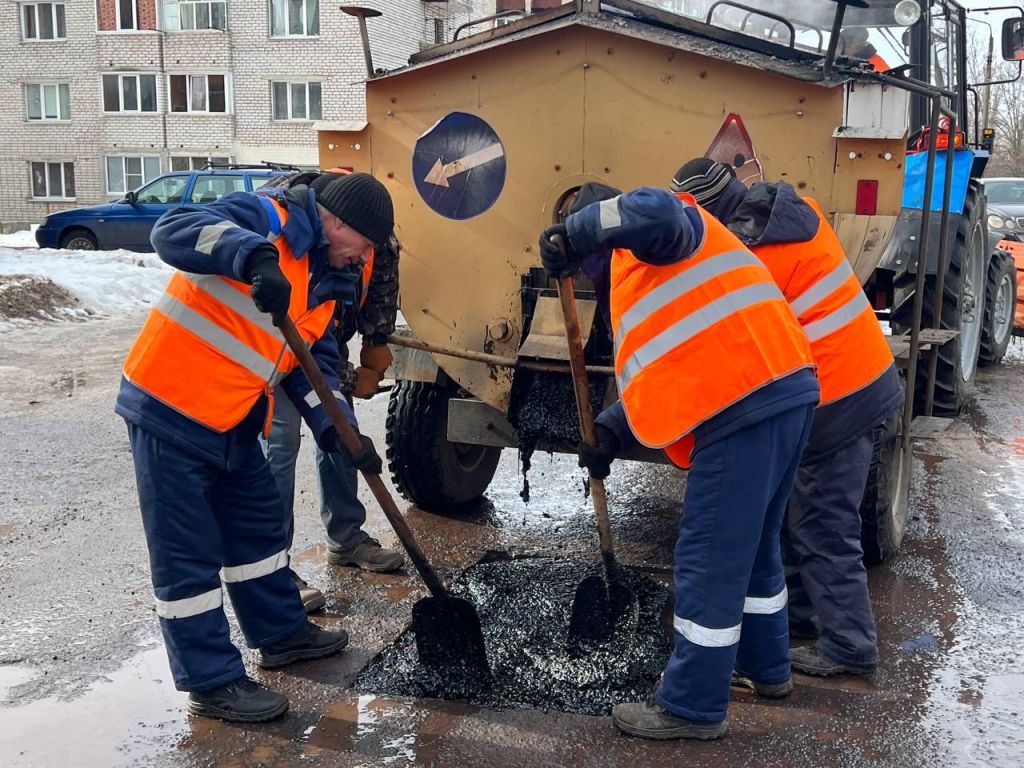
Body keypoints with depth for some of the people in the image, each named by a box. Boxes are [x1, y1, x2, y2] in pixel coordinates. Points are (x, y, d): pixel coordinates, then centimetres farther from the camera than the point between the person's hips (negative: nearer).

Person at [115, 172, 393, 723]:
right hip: (169, 410, -9)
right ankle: (211, 682, 12)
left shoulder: (325, 280, 12)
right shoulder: (267, 219, -14)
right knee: (188, 553, 1)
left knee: (260, 527, 20)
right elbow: (173, 231, -29)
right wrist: (253, 254, -44)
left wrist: (337, 428, -2)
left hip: (231, 423, 9)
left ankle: (281, 632, 39)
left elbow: (316, 363, 12)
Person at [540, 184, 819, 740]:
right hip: (776, 394, 11)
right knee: (752, 545, 24)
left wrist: (573, 233, -13)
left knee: (710, 559, -3)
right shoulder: (643, 271, 29)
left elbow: (653, 211, -26)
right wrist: (611, 431, 17)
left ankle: (692, 707, 9)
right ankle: (766, 666, 41)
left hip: (747, 403, -11)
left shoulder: (656, 241, 1)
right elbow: (667, 367, 26)